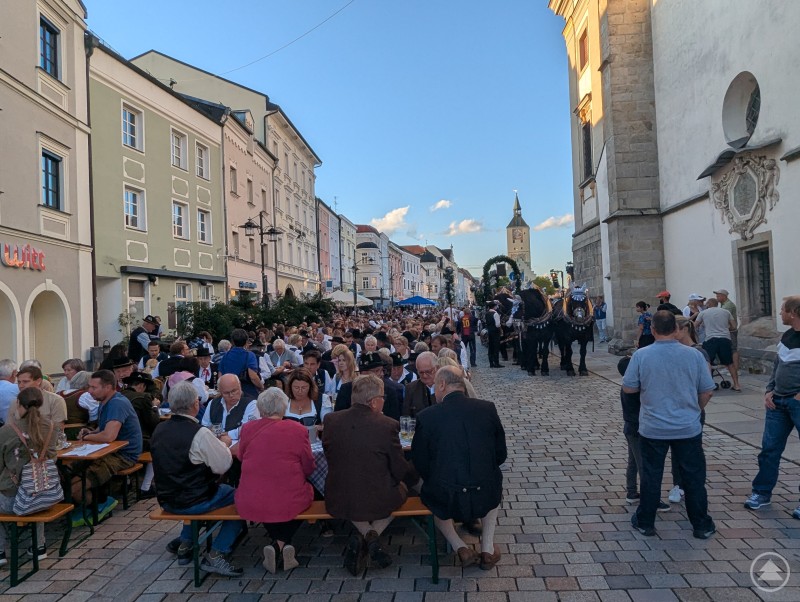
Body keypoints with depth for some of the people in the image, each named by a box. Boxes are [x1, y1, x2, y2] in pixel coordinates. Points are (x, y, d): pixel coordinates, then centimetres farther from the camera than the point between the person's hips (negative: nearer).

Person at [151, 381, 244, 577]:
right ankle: (215, 555, 0)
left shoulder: (159, 430, -1)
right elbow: (223, 465, -18)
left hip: (166, 499, 8)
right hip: (193, 502, -7)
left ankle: (185, 544, 31)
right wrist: (224, 445, 1)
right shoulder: (200, 434, -24)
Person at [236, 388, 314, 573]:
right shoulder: (298, 430, -7)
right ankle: (282, 543, 14)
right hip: (289, 504, -2)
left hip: (249, 505, 2)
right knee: (307, 490, 28)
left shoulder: (247, 428, -2)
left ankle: (277, 544, 17)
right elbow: (309, 468, 2)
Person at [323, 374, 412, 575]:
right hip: (377, 502, -2)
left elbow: (330, 457, 7)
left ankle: (363, 535, 12)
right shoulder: (388, 425, -17)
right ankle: (373, 535, 9)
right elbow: (400, 472, -8)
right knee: (402, 487, 28)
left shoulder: (331, 420, -8)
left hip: (338, 502, 3)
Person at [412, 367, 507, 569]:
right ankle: (488, 550, 30)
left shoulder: (426, 416, -11)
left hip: (446, 500, -1)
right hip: (485, 497, 2)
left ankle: (461, 549, 21)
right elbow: (501, 455, 5)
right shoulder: (488, 408, -5)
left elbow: (420, 465, 0)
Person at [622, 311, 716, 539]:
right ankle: (701, 526, 25)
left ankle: (645, 522, 23)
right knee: (693, 477, 14)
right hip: (688, 428, 1)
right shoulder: (694, 355, -8)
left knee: (651, 477, 11)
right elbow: (707, 392, 0)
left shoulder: (641, 355, -12)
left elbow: (628, 388, -6)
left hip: (652, 429, -1)